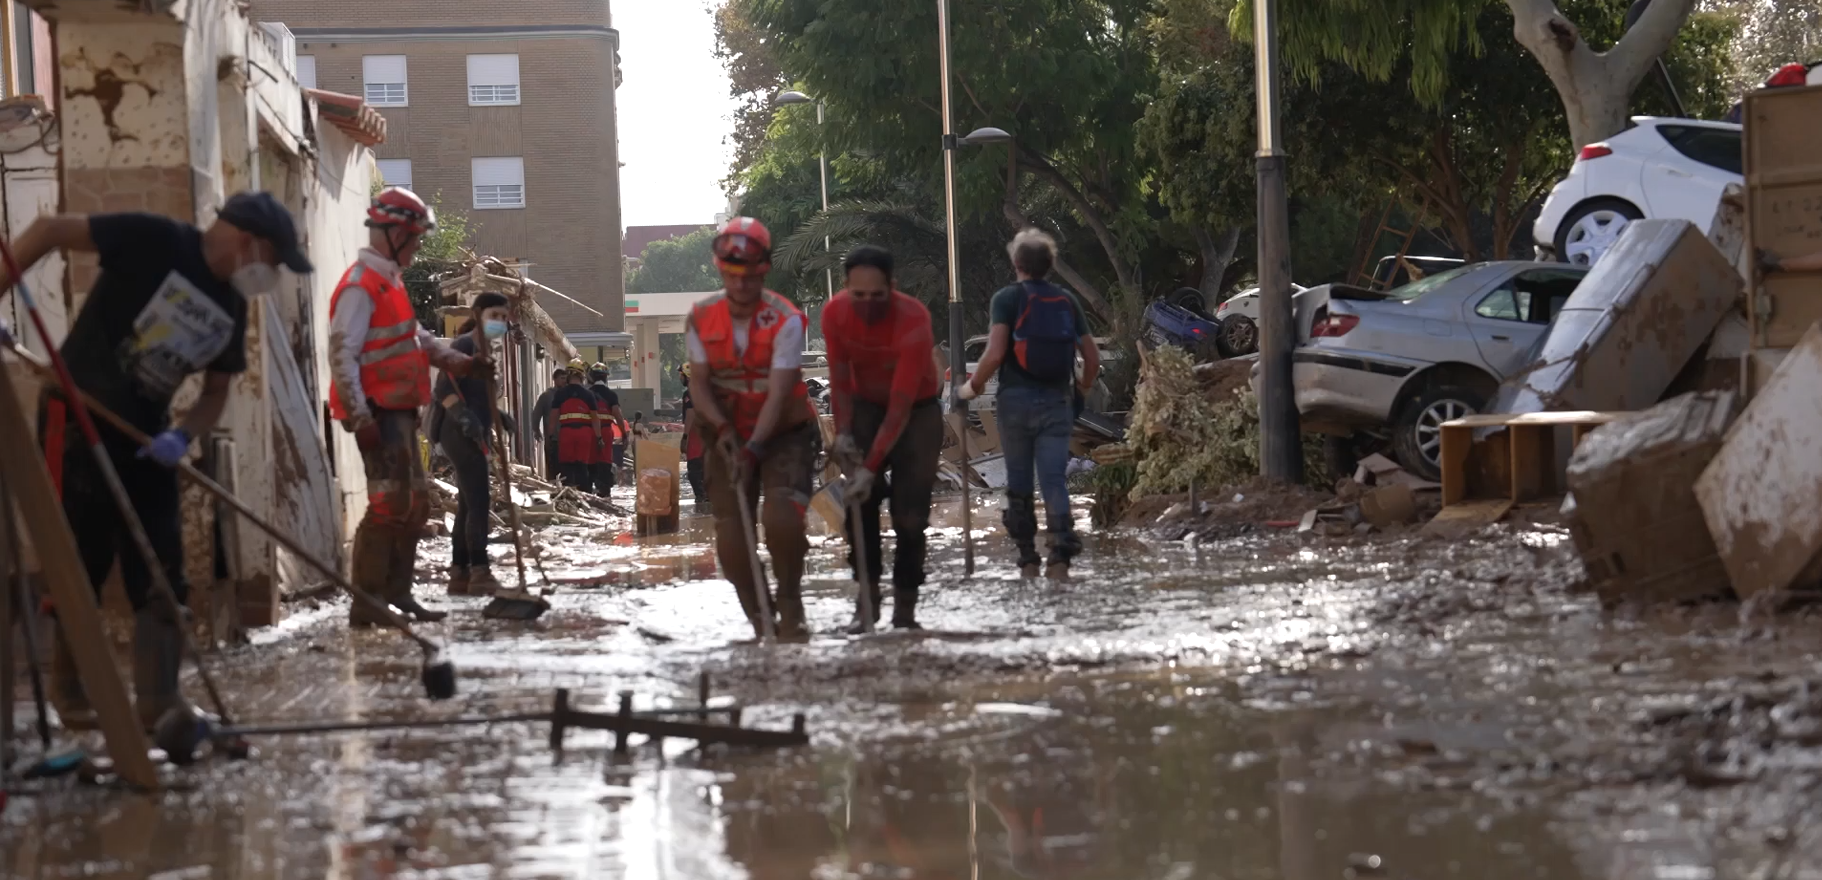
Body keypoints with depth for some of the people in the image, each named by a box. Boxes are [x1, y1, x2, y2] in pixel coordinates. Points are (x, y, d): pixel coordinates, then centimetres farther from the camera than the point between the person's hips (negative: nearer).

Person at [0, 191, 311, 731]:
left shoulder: (231, 306, 6)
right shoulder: (155, 242, -17)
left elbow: (216, 391, 11)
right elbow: (50, 230, -19)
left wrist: (182, 436, -10)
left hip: (144, 434, 7)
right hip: (77, 420, -7)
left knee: (160, 571, 1)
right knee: (78, 562, -2)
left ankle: (159, 700, 3)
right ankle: (70, 694, 13)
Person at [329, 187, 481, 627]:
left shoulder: (390, 281, 17)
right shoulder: (361, 286, -15)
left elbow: (417, 337, 28)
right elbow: (342, 356, -21)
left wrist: (458, 362, 16)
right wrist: (361, 417, -25)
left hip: (399, 411, 10)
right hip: (378, 413, -10)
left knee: (415, 504, 14)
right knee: (390, 504, -14)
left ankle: (397, 595, 21)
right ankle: (366, 604, -12)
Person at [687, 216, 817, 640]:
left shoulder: (785, 320, -17)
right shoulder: (701, 319, -5)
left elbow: (779, 392, -23)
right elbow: (698, 382, -4)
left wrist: (753, 447, -32)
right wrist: (720, 427, -22)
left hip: (782, 433, -3)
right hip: (729, 436, 3)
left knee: (780, 517, -24)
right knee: (730, 534, -4)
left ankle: (789, 602, -2)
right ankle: (760, 622, 10)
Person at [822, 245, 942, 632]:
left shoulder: (913, 320, -31)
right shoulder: (836, 313, -19)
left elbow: (901, 407, -32)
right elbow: (839, 379, -7)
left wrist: (871, 467, -36)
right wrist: (843, 433, -21)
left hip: (917, 410, -3)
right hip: (866, 406, 3)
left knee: (909, 513, -12)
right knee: (859, 503, -12)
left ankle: (905, 607, -5)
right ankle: (868, 595, -6)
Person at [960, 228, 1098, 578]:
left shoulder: (1007, 299, -4)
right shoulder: (1066, 301, 8)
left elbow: (995, 354, -16)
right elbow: (1093, 357, 8)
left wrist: (973, 386, 1)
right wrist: (1082, 388, 27)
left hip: (1017, 401, -2)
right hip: (1057, 403, 2)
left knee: (1019, 482, 10)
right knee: (1055, 479, -1)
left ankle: (1027, 560, 15)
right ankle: (1061, 554, -19)